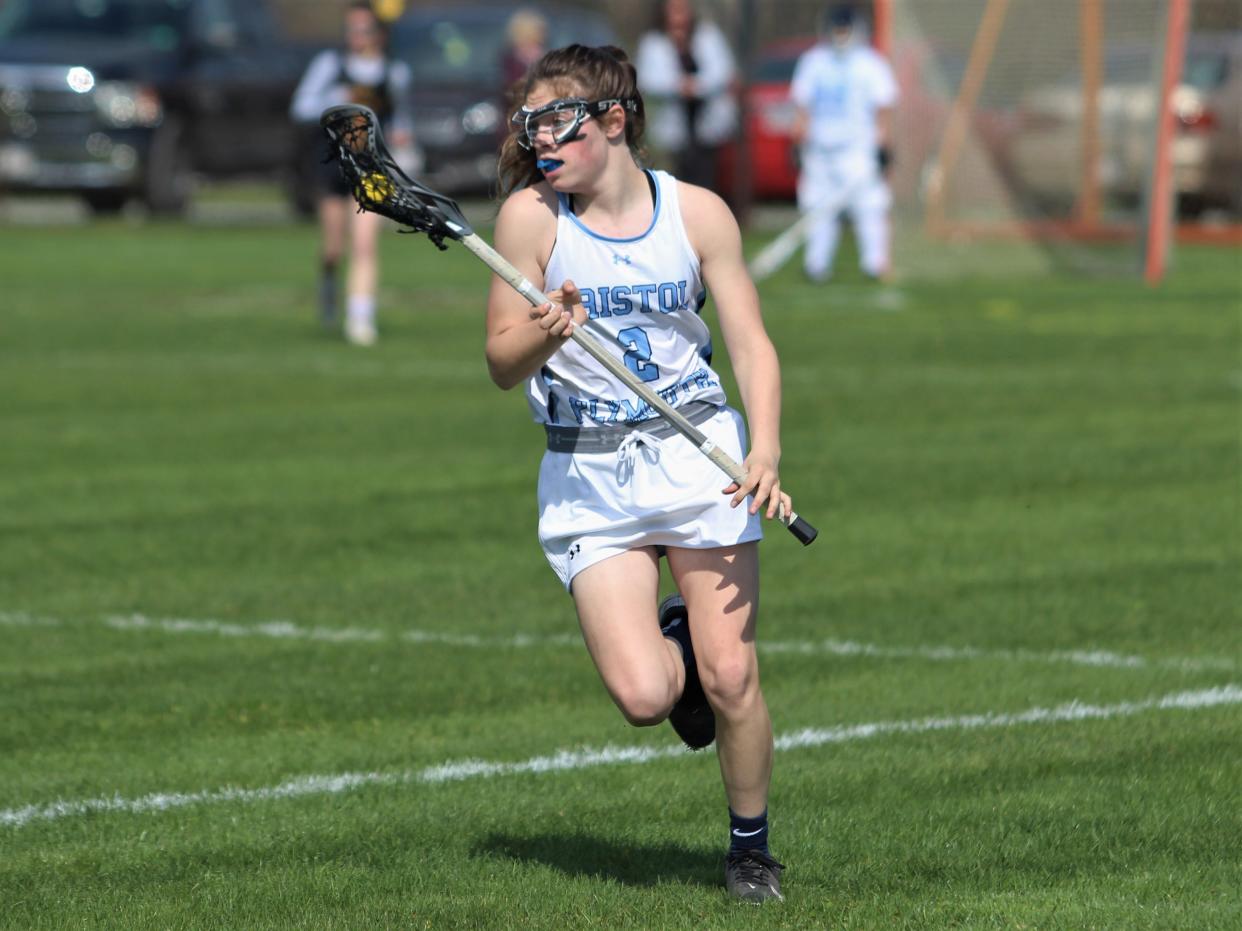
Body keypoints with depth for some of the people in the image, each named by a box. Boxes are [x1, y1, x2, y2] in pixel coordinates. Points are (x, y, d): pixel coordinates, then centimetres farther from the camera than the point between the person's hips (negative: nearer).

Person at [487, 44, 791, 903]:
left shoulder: (698, 212, -1)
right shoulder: (531, 216, -4)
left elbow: (752, 343, 1)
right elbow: (503, 365, -2)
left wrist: (765, 452, -14)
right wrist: (546, 332, -24)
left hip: (699, 453, 0)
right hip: (587, 474, 0)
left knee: (730, 680, -6)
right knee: (642, 696, -13)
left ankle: (751, 846, 19)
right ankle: (671, 641, 24)